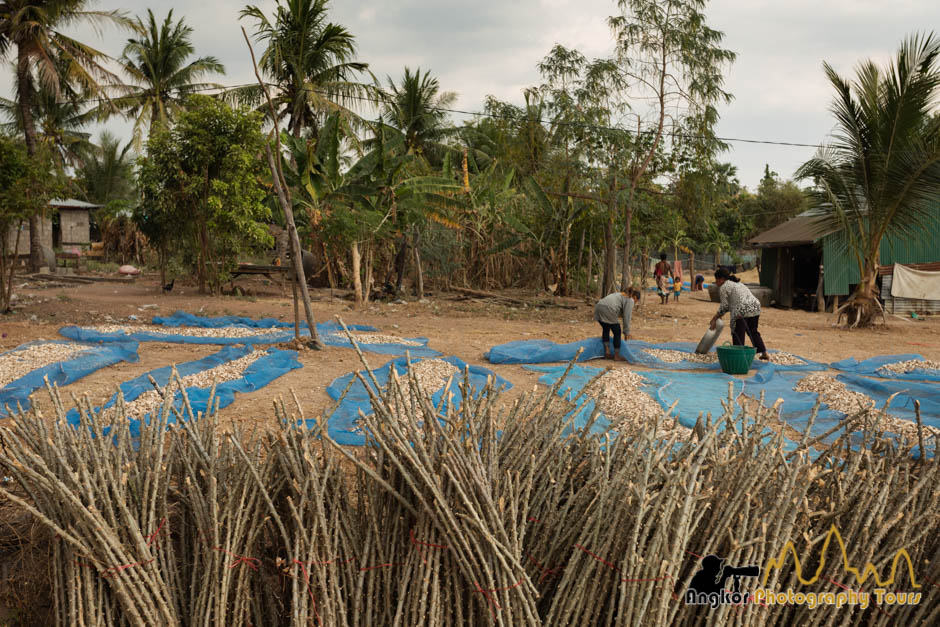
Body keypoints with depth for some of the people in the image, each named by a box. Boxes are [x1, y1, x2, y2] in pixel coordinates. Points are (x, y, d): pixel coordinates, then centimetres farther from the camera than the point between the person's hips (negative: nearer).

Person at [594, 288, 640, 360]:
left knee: (605, 329, 25)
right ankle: (617, 356, 12)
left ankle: (607, 352, 19)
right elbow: (627, 317, 1)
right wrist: (626, 332, 6)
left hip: (598, 307, 8)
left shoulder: (620, 294, 32)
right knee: (617, 332, 7)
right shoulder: (630, 300, 8)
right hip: (608, 310, -8)